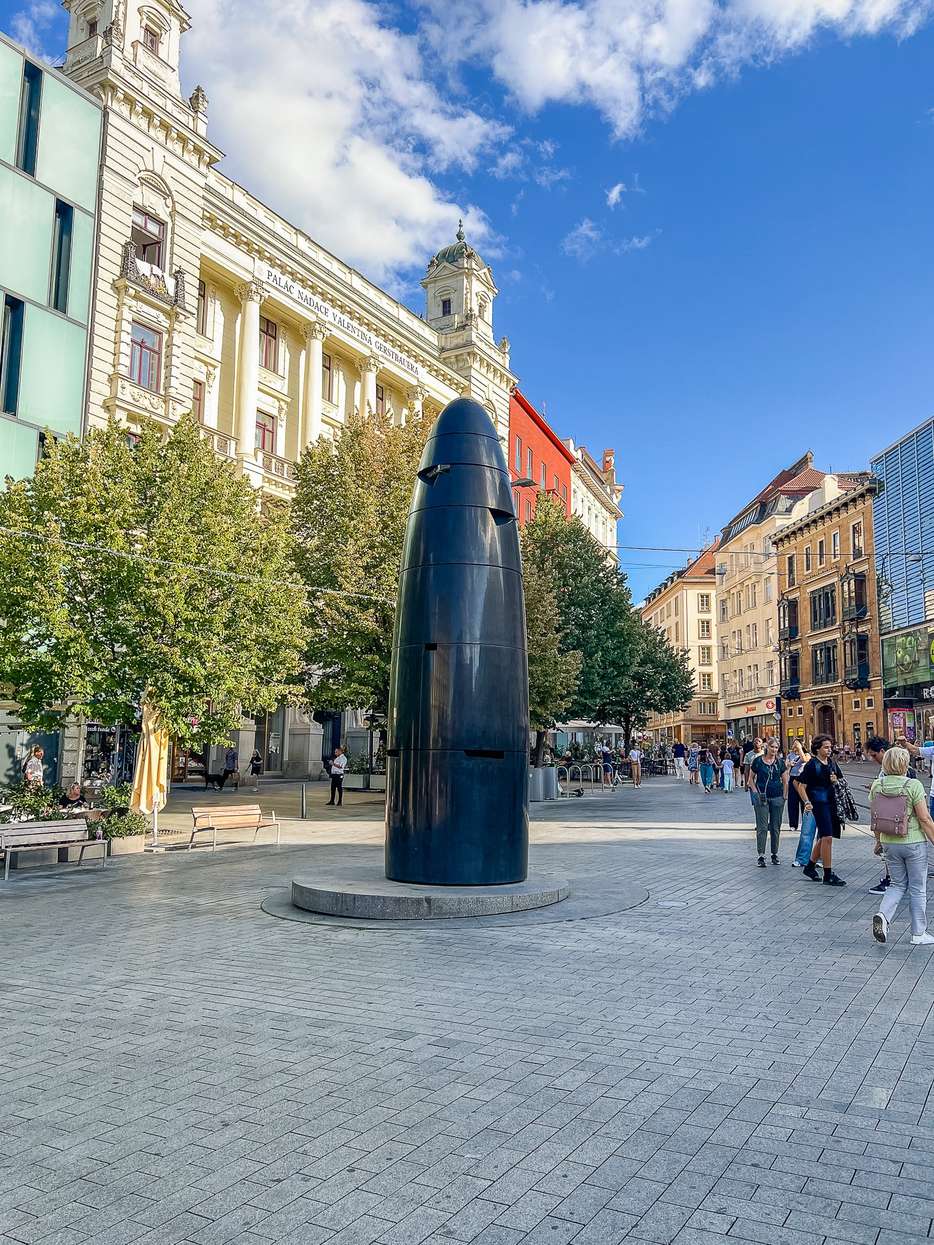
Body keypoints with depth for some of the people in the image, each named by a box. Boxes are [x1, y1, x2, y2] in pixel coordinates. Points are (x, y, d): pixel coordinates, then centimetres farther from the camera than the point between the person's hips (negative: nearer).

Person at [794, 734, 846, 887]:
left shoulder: (832, 763, 10)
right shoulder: (812, 765, -10)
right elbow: (801, 786, -10)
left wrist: (836, 781, -1)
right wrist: (807, 802, -22)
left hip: (832, 802, 7)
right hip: (819, 803, -7)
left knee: (822, 837, 16)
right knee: (827, 837, -10)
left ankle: (810, 866, 31)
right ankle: (828, 875, -4)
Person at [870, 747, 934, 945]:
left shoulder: (877, 786, -2)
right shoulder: (913, 785, -16)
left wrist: (879, 842, 18)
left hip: (889, 843, 4)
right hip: (914, 843, -4)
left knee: (898, 884, 17)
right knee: (918, 889, 9)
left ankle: (882, 915, -5)